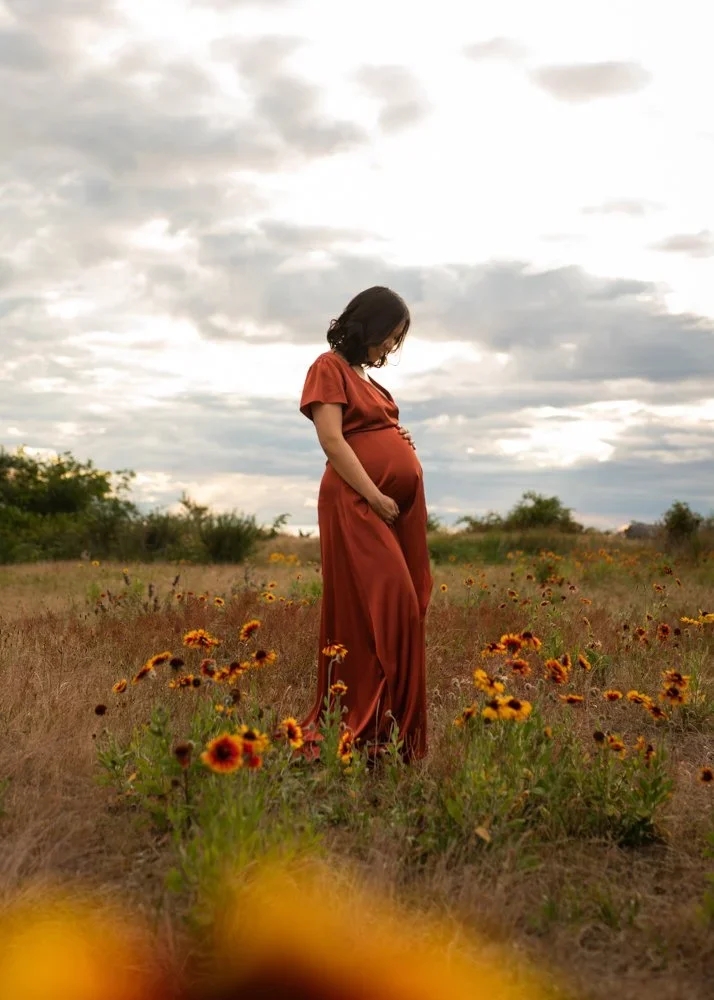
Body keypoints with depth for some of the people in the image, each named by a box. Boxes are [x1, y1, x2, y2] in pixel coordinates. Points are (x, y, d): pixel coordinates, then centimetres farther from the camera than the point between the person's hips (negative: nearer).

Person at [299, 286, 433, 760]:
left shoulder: (367, 375, 22)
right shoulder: (330, 367, -3)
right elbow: (332, 440, -13)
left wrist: (400, 438, 9)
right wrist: (375, 498, -16)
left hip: (400, 505, 9)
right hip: (359, 503, -9)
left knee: (404, 609, 4)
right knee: (382, 607, -13)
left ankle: (394, 721, 9)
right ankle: (363, 727, -8)